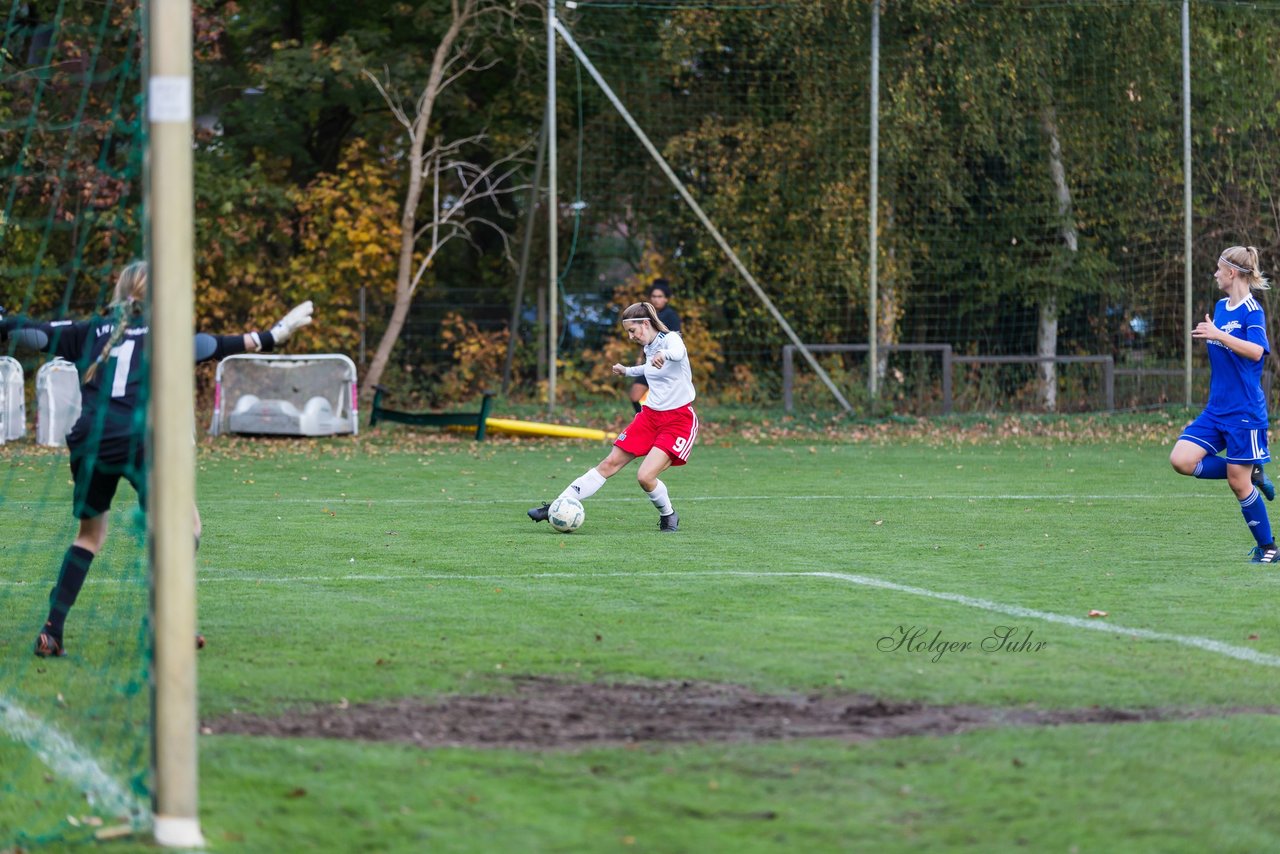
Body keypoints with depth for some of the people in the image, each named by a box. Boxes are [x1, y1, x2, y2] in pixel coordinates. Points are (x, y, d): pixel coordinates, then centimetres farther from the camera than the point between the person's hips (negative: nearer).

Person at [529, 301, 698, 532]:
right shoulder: (648, 347, 8)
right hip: (650, 415, 7)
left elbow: (678, 353, -43)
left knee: (645, 476, -19)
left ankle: (669, 516, 9)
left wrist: (664, 355, -65)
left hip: (678, 421, -7)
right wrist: (627, 371, 35)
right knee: (610, 464, 4)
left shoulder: (671, 339, -16)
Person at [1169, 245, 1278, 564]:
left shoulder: (1252, 310, -13)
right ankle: (1252, 475, 10)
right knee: (1181, 460, -7)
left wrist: (1218, 335, -33)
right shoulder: (1220, 307, 11)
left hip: (1245, 412, -8)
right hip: (1216, 409, 8)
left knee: (1238, 482, -3)